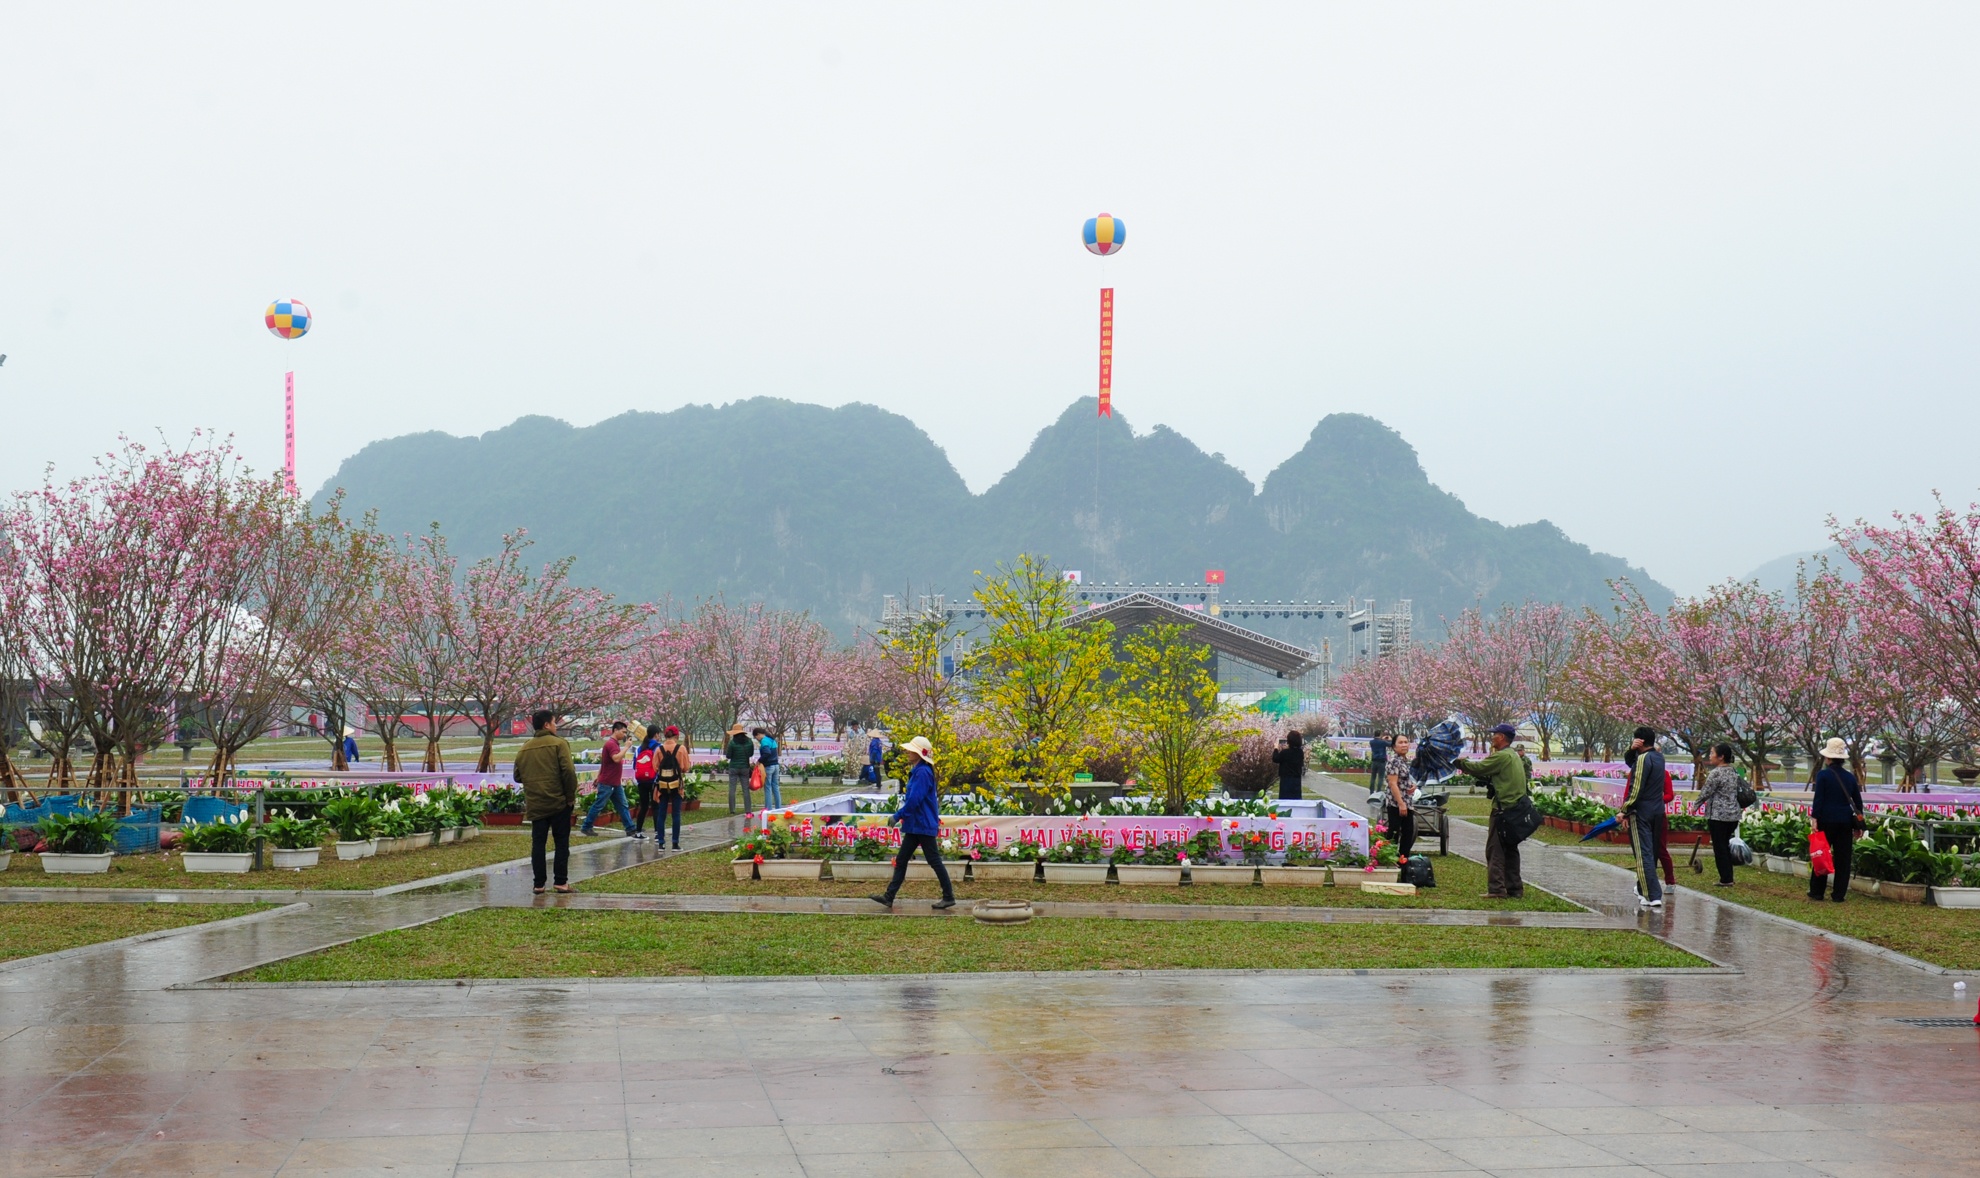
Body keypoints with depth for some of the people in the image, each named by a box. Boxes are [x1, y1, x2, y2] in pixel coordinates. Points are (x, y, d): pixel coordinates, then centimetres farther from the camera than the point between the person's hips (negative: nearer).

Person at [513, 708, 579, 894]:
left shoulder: (524, 749, 9)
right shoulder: (559, 744, -7)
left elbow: (517, 776, 11)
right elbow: (568, 771, -15)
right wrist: (571, 796, -6)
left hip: (535, 805, 4)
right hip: (559, 802, -4)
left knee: (538, 843, 7)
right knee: (561, 842, 4)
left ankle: (539, 884, 4)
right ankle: (561, 882, 1)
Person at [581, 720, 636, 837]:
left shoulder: (614, 744, 14)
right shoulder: (611, 744, -16)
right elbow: (616, 758, -33)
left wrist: (598, 779, 23)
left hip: (616, 783, 10)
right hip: (607, 783, -10)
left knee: (622, 806, 7)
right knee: (598, 805, -1)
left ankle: (630, 829, 6)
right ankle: (586, 827, 8)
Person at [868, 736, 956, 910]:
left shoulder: (923, 773, -19)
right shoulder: (916, 771, 13)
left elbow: (914, 800, -23)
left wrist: (898, 816, -17)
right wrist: (901, 817, 16)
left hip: (923, 825, -10)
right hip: (915, 825, 10)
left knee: (934, 861, -2)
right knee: (901, 860, 8)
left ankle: (949, 897, 7)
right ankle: (889, 896, 10)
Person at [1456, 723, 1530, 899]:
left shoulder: (1501, 756, -14)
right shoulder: (1515, 756, 18)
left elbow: (1478, 768, -13)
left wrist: (1460, 762, 3)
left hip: (1502, 810, -10)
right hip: (1515, 810, 10)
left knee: (1495, 849, -8)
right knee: (1510, 849, 14)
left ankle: (1496, 889, -11)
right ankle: (1514, 889, 17)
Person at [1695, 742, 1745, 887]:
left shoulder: (1715, 773, -14)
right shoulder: (1734, 773, 10)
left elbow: (1705, 793, -11)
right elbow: (1738, 792, 15)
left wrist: (1695, 806, 4)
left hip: (1718, 815, -8)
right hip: (1734, 815, 8)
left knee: (1719, 848, -1)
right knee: (1726, 846, 16)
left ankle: (1725, 879, 0)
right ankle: (1728, 877, 17)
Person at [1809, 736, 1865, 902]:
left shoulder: (1823, 775, -7)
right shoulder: (1850, 777, 8)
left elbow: (1818, 799, -12)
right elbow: (1858, 802, 13)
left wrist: (1815, 819, -9)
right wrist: (1858, 825, 19)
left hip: (1827, 820, -3)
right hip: (1845, 822, 3)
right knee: (1843, 858, 6)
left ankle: (1816, 892, 12)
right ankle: (1839, 894, 6)